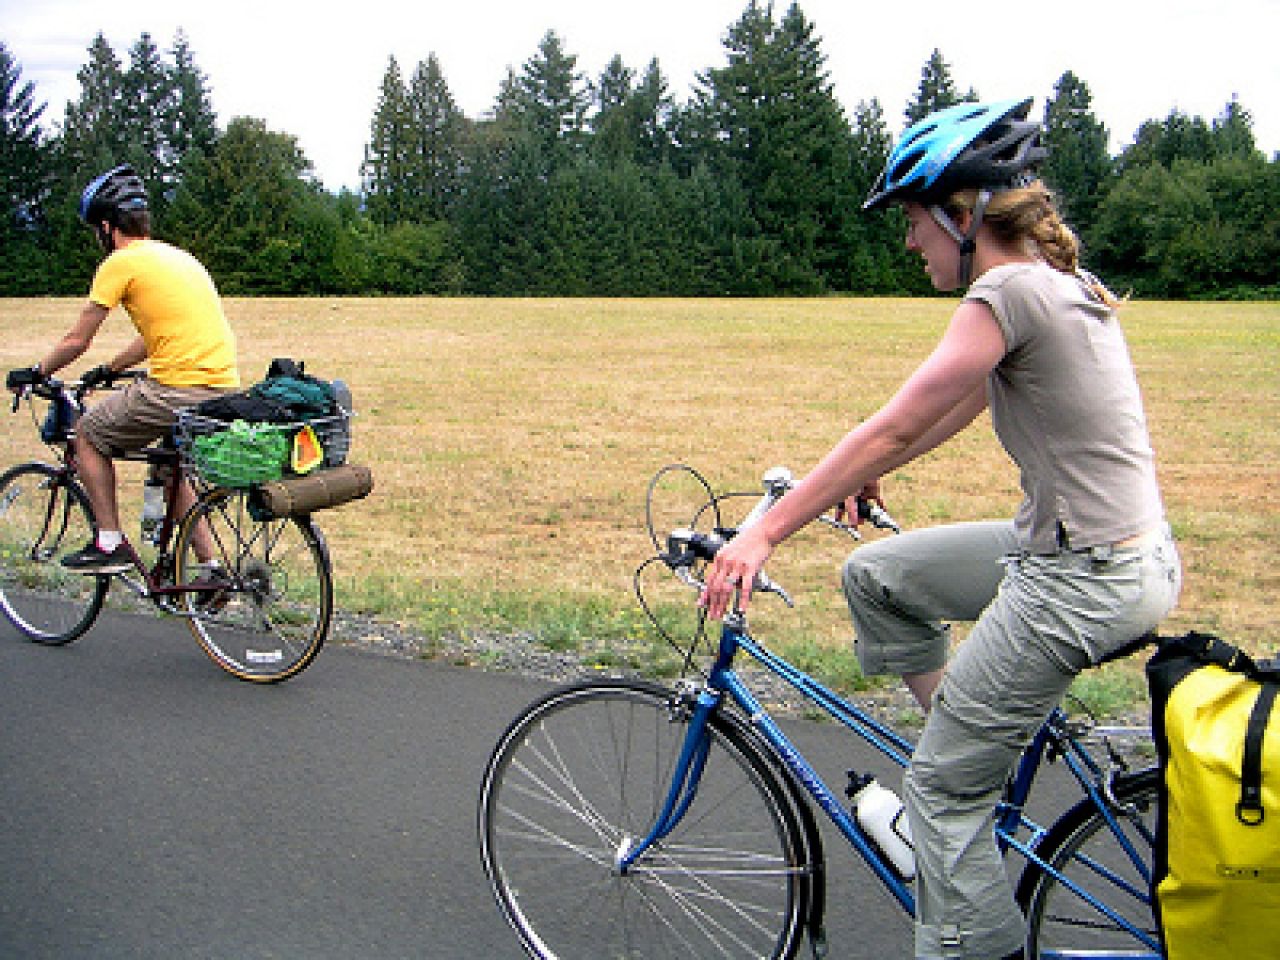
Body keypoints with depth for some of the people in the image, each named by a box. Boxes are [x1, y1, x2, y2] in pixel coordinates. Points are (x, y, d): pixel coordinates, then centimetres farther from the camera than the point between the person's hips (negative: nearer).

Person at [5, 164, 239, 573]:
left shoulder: (121, 263, -1)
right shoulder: (178, 256, 22)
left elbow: (77, 341, 5)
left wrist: (35, 373, 22)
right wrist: (107, 371, 40)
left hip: (178, 390, -8)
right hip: (224, 390, 8)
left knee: (87, 436, 14)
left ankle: (110, 544, 13)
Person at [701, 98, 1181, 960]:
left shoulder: (1011, 291, -18)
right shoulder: (1058, 282, 11)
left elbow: (891, 429, -19)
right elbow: (958, 407, 21)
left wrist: (764, 534, -14)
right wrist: (867, 475, 28)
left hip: (1079, 580, -9)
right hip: (1094, 547, 9)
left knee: (943, 787, 1)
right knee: (875, 574, 17)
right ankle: (969, 737, 22)